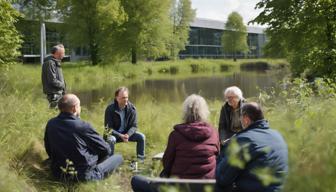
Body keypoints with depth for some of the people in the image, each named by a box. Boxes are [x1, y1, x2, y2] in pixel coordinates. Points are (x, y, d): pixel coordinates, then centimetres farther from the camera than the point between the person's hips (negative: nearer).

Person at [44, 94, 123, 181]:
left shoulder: (50, 124, -5)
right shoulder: (83, 126, -20)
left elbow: (49, 149, 9)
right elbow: (105, 149, -8)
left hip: (58, 173, 5)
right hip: (83, 175, -5)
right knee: (118, 157, 12)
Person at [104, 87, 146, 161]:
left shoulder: (132, 108, -9)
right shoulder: (110, 109, -18)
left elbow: (134, 126, -6)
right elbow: (108, 128, -17)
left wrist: (128, 135, -27)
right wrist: (120, 136, -30)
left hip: (127, 133, 3)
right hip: (114, 133, -3)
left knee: (141, 137, -17)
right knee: (110, 139, -36)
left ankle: (140, 160, -5)